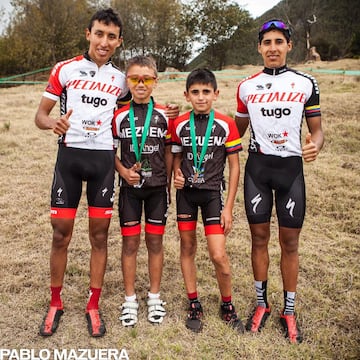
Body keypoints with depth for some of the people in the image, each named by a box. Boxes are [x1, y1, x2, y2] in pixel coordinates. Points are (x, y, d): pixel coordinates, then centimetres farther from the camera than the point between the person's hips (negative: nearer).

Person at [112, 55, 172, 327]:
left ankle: (155, 297, 25)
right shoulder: (120, 115, -2)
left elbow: (168, 152, 4)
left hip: (157, 187, 0)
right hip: (130, 187, 0)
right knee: (130, 242, 6)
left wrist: (168, 184, 4)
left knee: (155, 241, 9)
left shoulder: (164, 115, -1)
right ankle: (130, 300, 21)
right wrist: (124, 172, -12)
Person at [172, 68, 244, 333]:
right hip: (186, 192, 3)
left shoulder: (226, 125, -7)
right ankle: (194, 305, 27)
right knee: (187, 247, 10)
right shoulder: (179, 124, -1)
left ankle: (228, 306, 18)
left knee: (219, 255, -7)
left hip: (213, 192, -2)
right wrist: (177, 175, -11)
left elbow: (234, 166, -4)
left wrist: (229, 207, -7)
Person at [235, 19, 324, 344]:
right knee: (259, 238, 8)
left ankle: (289, 311, 20)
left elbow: (317, 129, 4)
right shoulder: (246, 86, 7)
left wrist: (315, 145, -18)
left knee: (290, 242, 5)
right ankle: (262, 303, 25)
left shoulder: (306, 84, 2)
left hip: (291, 168, -1)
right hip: (257, 167, 1)